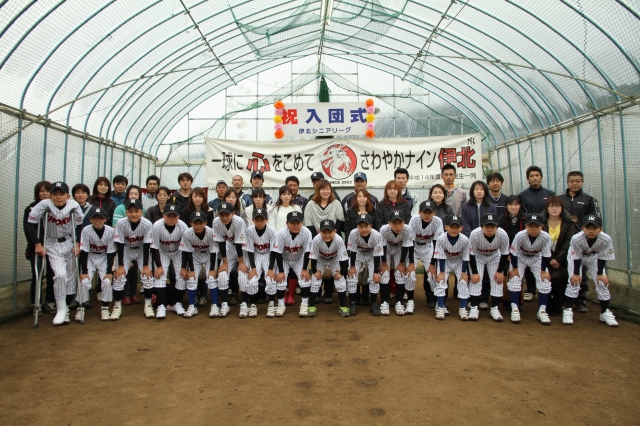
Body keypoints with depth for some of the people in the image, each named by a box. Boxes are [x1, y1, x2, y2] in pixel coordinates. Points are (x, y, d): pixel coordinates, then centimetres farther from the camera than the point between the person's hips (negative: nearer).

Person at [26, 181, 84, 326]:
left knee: (71, 277, 2)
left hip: (70, 244, 2)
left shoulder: (73, 206, -15)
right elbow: (30, 224, -12)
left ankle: (65, 307, 19)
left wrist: (78, 244, -7)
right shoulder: (44, 205, -18)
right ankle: (61, 310, -2)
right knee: (60, 275, -17)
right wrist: (37, 244, -15)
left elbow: (80, 225, -2)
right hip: (52, 245, -2)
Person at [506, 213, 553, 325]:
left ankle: (542, 311, 4)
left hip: (536, 258, 2)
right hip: (520, 257, -1)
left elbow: (546, 255, -15)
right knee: (514, 279, -14)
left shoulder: (546, 237, -30)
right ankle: (514, 310, -5)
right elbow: (513, 253, -20)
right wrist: (514, 269, -14)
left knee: (545, 281, -9)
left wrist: (543, 271, -10)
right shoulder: (520, 236, -34)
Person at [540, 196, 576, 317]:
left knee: (556, 278, -22)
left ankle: (557, 307, 1)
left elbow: (568, 244, -5)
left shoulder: (569, 224, 4)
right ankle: (547, 307, 5)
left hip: (562, 261, 0)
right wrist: (550, 260, -15)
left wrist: (558, 259, -15)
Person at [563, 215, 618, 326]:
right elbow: (576, 257, -23)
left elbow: (602, 257, -17)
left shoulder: (606, 240, -32)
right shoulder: (576, 239, -37)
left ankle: (605, 312, 14)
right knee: (574, 281, -12)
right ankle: (567, 310, -4)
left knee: (602, 282, -2)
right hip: (576, 255, -2)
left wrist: (600, 274, -11)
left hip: (594, 257, 3)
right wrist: (576, 274, -17)